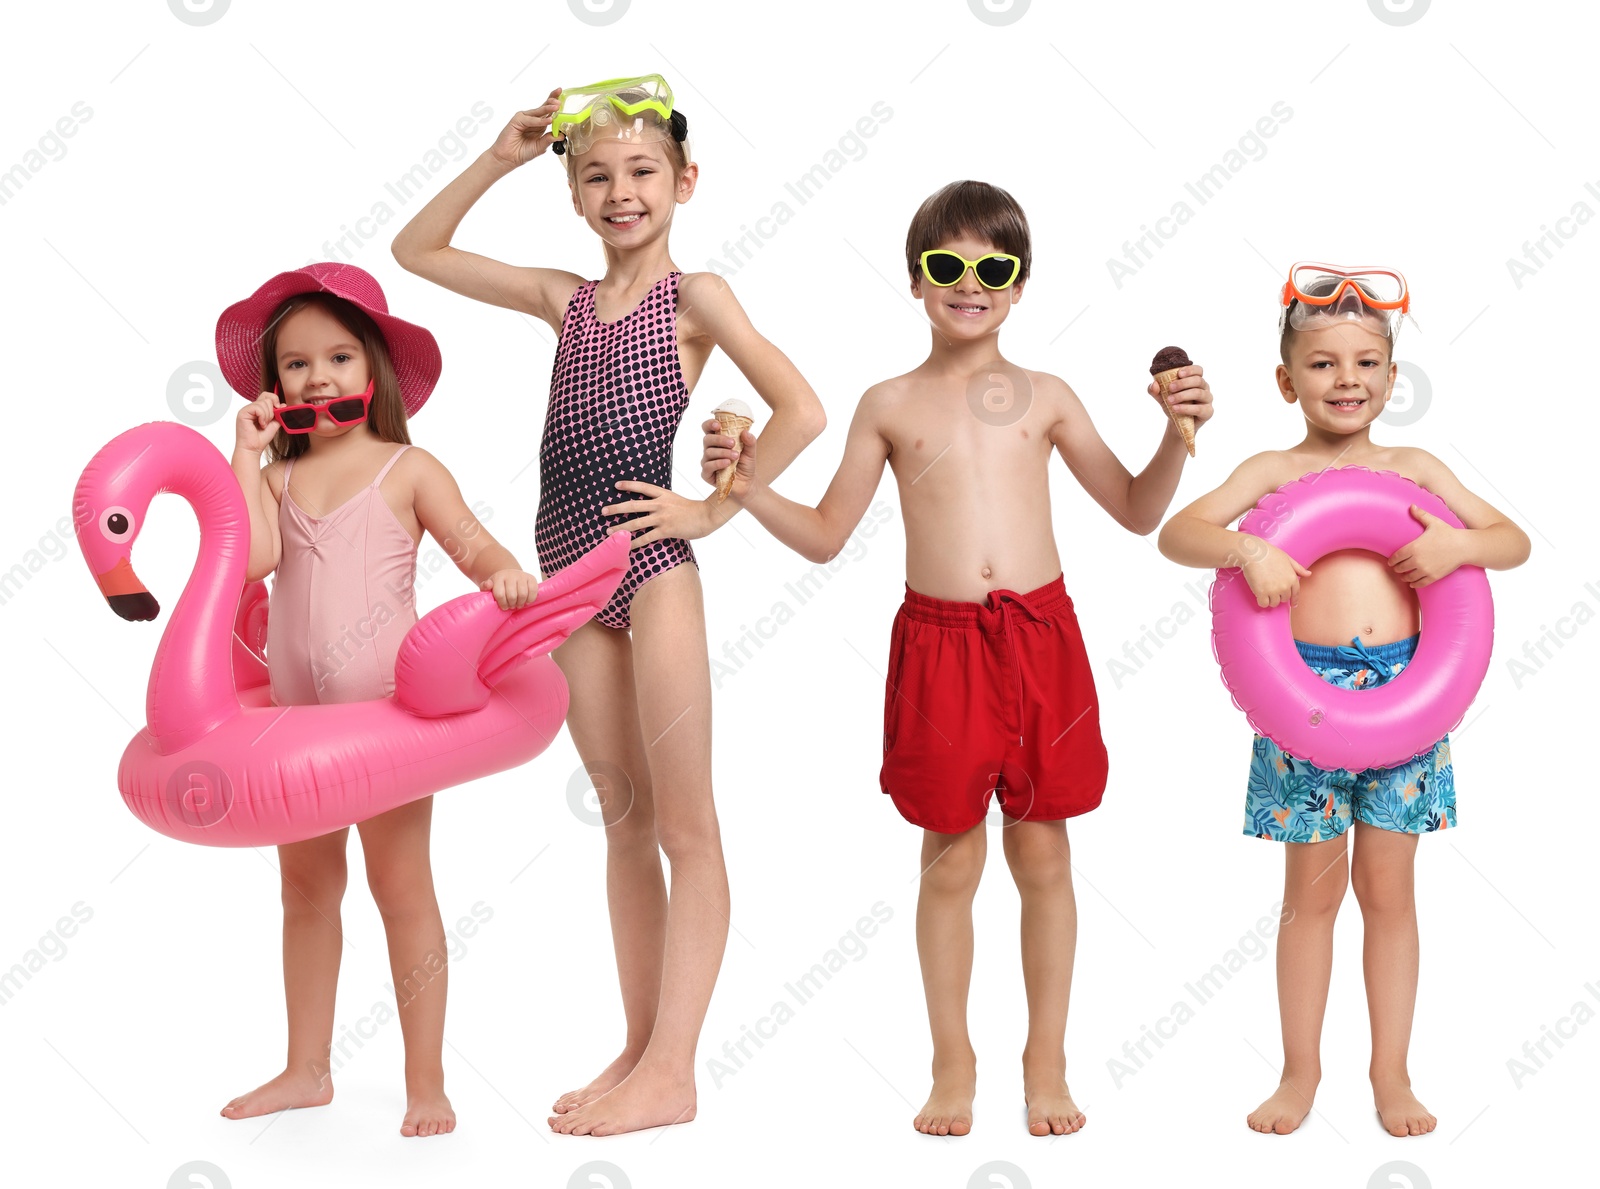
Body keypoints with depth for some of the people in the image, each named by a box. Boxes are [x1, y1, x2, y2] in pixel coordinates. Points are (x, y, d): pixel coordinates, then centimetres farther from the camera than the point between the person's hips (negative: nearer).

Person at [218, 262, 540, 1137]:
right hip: (295, 710, 5)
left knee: (400, 886, -1)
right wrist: (246, 452, -6)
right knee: (306, 887, 14)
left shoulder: (408, 470, -2)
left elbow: (471, 543, -10)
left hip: (386, 706, -5)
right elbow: (253, 557, -9)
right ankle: (306, 1069, 27)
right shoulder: (277, 478, 7)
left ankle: (425, 1082, 6)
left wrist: (504, 573, -31)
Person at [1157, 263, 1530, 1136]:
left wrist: (1458, 544, -12)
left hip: (1404, 690, 2)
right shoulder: (1274, 471, 1)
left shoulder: (1413, 468, 8)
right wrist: (1247, 550, -28)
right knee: (1313, 891, 7)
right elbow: (1176, 532, -10)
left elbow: (1514, 542, 9)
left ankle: (1390, 1073, 21)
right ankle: (1301, 1071, 20)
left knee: (1388, 892, 9)